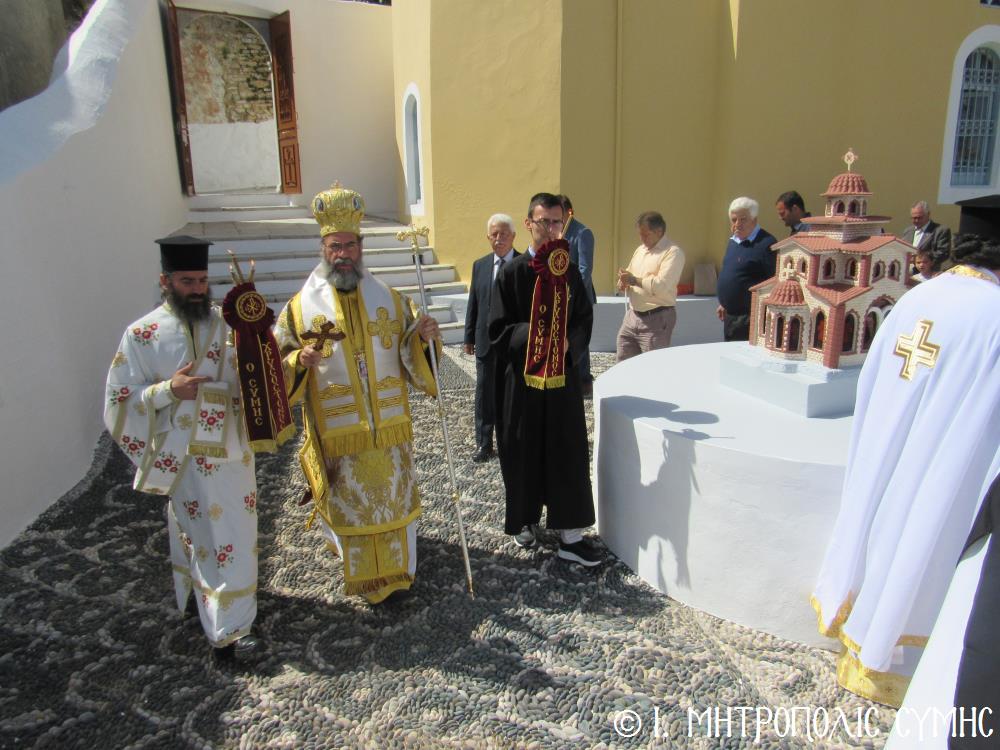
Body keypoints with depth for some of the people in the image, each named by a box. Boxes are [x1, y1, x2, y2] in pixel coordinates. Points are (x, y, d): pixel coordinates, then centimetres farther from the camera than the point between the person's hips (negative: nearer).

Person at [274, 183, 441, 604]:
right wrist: (300, 361, -21)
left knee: (395, 502, 13)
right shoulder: (301, 306, -3)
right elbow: (280, 366, -1)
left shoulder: (388, 299, 4)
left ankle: (395, 570, 34)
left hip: (389, 430, 2)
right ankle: (365, 577, 31)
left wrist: (422, 338, -16)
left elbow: (411, 356, 5)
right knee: (348, 507, 10)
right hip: (336, 436, -2)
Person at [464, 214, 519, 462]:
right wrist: (469, 337, 7)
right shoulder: (480, 265, 5)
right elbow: (473, 303, 8)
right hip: (486, 342, 3)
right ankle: (484, 443, 18)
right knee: (484, 393, 7)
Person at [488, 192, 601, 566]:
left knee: (568, 452, 2)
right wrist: (535, 336, -20)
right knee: (524, 452, 8)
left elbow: (585, 319, 9)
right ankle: (526, 520, 28)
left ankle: (570, 534, 10)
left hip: (563, 375, 3)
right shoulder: (512, 272, -5)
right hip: (521, 377, -2)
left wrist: (568, 342, -11)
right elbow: (498, 328, -6)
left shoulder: (569, 271, 5)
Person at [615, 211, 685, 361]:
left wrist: (634, 280, -14)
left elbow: (661, 285, -23)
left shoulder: (673, 252, -10)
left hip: (656, 320, -8)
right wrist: (624, 282, -1)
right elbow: (630, 274, 23)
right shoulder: (640, 250, 15)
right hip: (632, 315, 8)